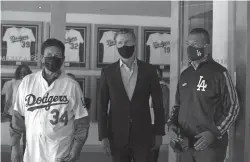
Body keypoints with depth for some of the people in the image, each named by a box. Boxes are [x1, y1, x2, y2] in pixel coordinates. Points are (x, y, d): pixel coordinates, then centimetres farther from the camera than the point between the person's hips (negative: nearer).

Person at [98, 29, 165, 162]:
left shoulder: (148, 70, 2)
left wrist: (159, 133, 2)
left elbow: (158, 103, 5)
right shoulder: (108, 72, 2)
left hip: (143, 135, 0)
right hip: (117, 136, 0)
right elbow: (102, 106, 1)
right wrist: (103, 136, -4)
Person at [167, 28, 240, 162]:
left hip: (211, 144, -5)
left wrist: (214, 133, -15)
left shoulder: (219, 73, -8)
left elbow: (233, 107, -7)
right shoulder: (185, 74, 10)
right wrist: (171, 124, 1)